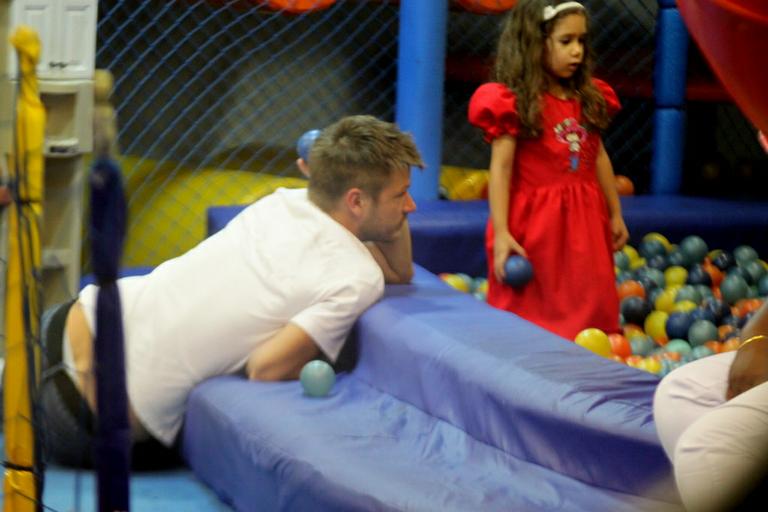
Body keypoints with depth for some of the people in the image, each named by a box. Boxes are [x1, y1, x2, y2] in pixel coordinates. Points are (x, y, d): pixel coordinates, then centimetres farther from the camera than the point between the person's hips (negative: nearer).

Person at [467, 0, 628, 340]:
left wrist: (615, 214, 18)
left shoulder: (588, 98, 7)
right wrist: (501, 233, -20)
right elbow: (501, 168, -15)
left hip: (584, 220, 6)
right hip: (534, 222, -6)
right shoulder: (513, 102, -13)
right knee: (531, 314, 3)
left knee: (592, 310, 10)